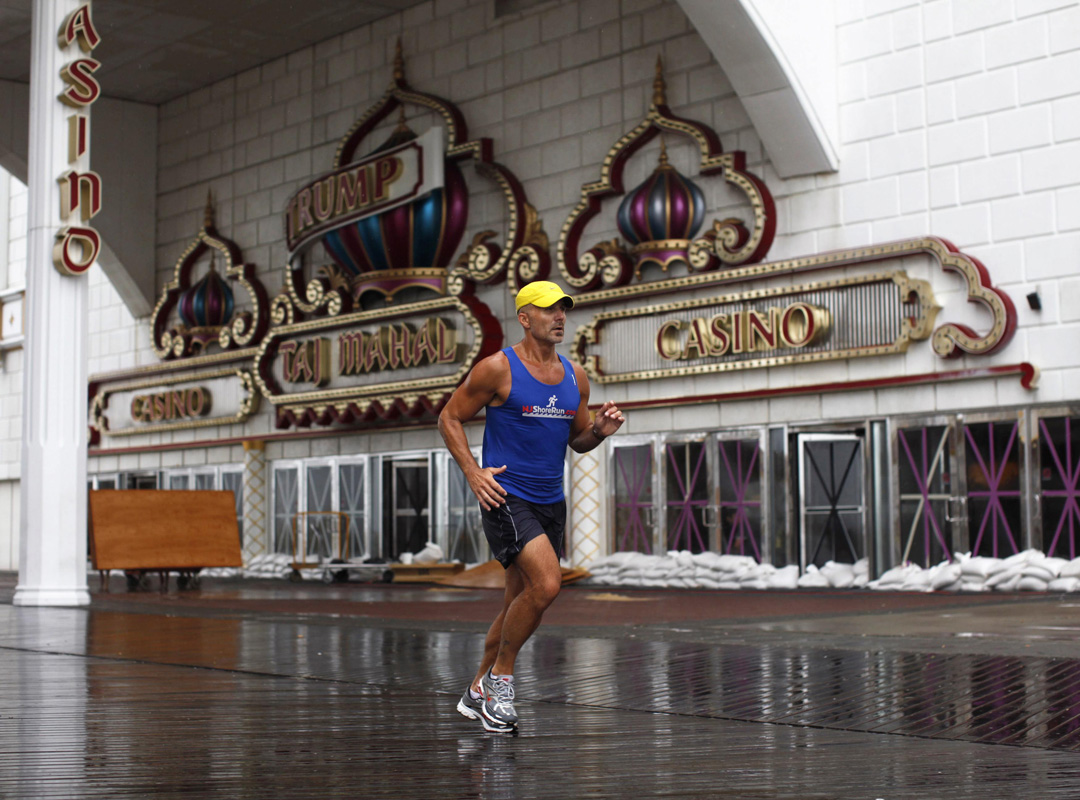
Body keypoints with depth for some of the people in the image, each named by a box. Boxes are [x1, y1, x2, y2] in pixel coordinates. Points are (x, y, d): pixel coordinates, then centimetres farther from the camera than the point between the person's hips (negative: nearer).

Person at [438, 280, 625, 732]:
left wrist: (599, 431, -4)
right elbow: (449, 418, -1)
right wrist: (473, 473, -13)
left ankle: (478, 692, 28)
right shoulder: (498, 369, -8)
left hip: (550, 503, 7)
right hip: (505, 497, -7)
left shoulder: (575, 376, 10)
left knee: (520, 602, 12)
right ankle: (500, 676, -3)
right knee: (546, 584, -22)